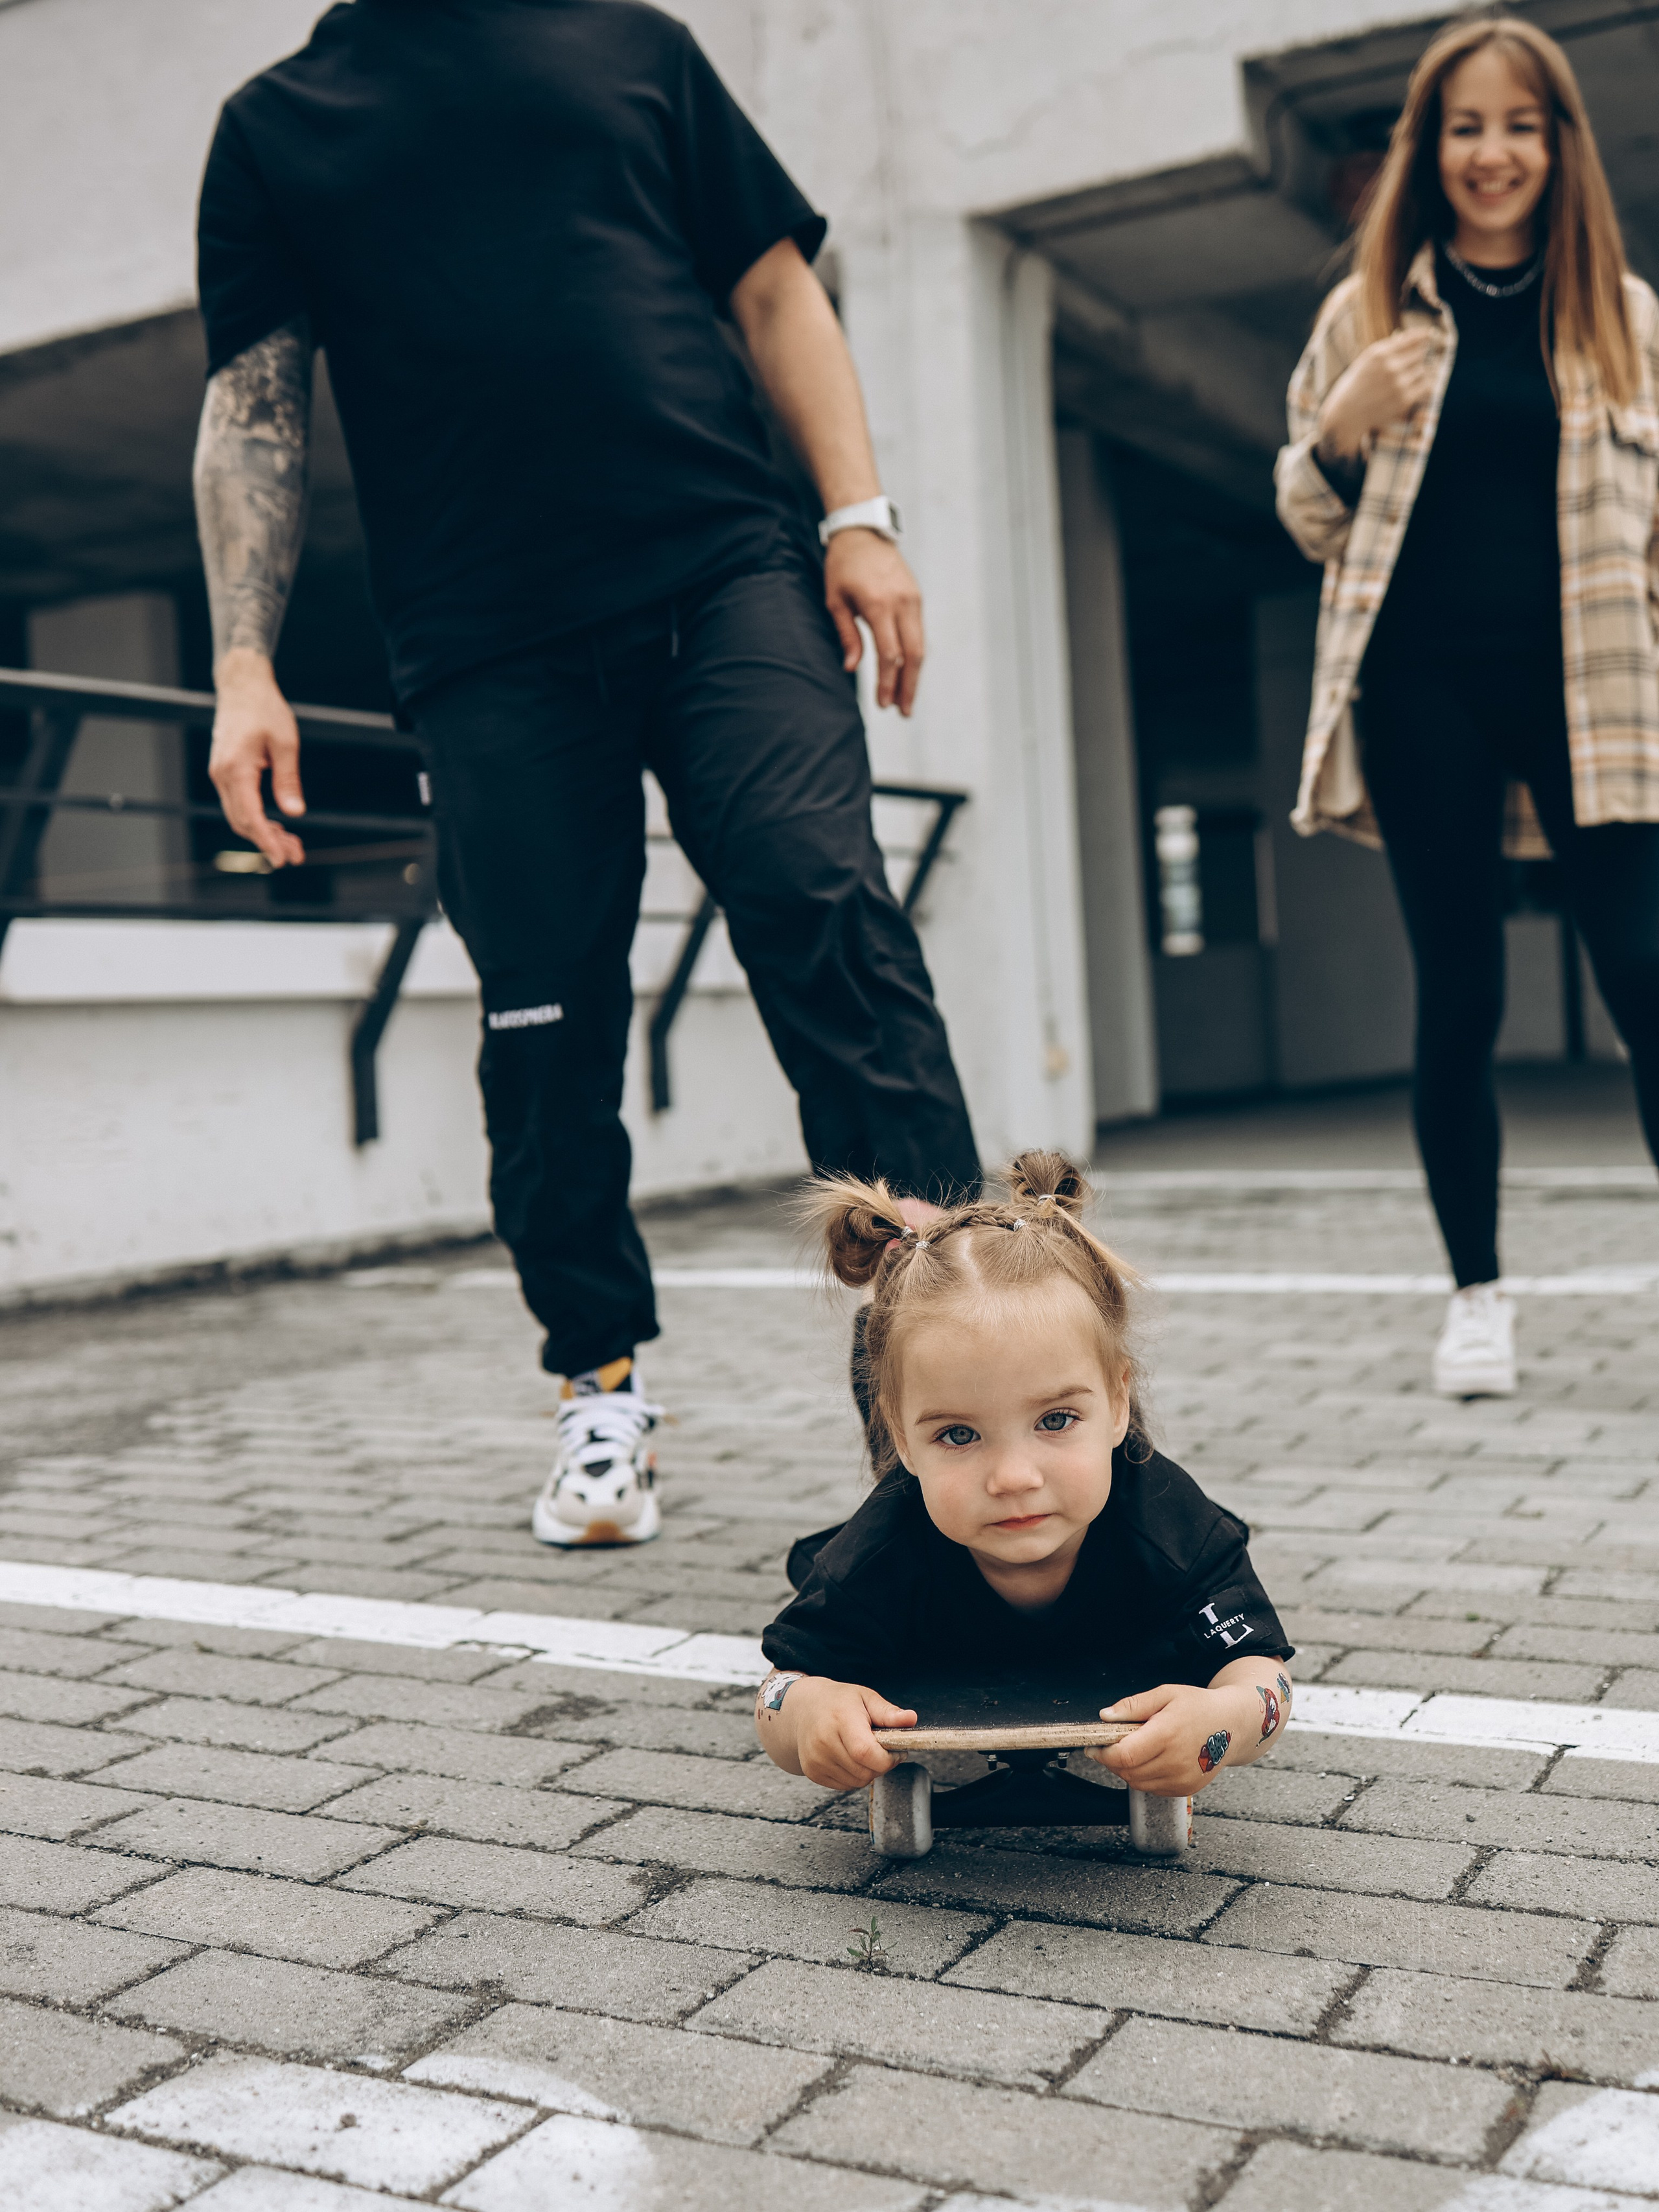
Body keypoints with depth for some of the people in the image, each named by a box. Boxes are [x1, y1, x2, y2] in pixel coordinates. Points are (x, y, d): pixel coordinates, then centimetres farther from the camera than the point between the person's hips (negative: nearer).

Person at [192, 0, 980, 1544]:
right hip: (492, 645, 0)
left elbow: (778, 292, 16)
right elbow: (250, 411, 12)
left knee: (821, 899, -18)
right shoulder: (276, 125, 19)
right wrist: (244, 669, 0)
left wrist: (859, 517, 2)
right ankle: (600, 1388, 15)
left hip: (729, 575, 0)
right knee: (546, 1022, 0)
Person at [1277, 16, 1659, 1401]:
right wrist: (1344, 424, -8)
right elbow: (1312, 524, 11)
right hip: (1424, 686, 0)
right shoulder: (1370, 313, 10)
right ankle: (1479, 1294, 15)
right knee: (1459, 994, 3)